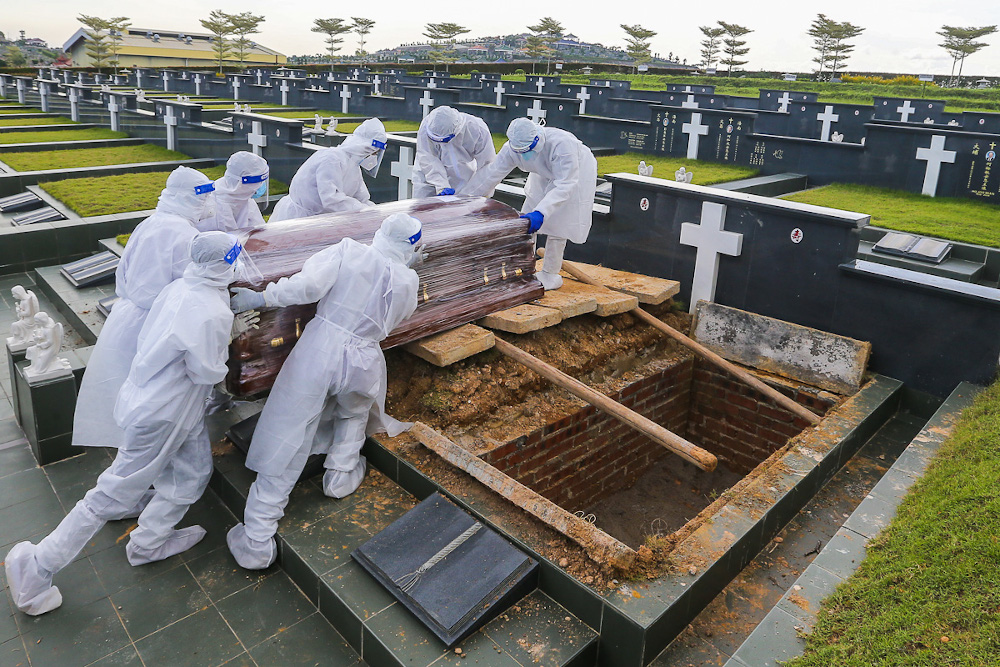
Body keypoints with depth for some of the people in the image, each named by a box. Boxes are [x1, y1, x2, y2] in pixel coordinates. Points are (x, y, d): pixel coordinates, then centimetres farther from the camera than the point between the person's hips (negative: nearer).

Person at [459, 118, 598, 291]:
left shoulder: (561, 143, -42)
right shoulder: (512, 148, -25)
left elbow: (565, 185, -43)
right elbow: (490, 175, -17)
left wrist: (540, 213, -54)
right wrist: (460, 197, -21)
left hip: (576, 172, -6)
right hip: (545, 175, 6)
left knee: (557, 222, -11)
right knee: (527, 219, 1)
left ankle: (550, 274, 1)